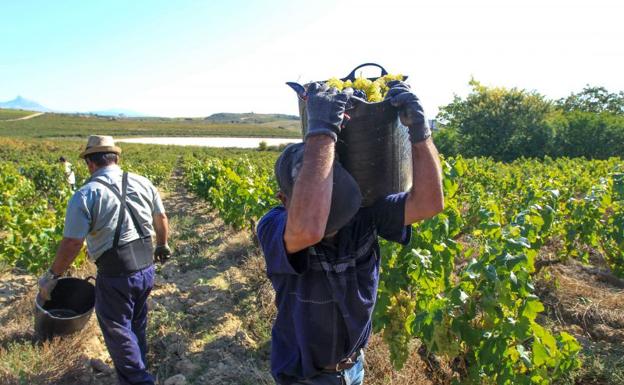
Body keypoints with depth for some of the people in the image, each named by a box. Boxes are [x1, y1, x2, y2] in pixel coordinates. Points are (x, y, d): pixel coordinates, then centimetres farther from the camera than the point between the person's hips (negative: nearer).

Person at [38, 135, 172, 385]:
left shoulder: (85, 195, -16)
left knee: (118, 330, 13)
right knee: (137, 323, 28)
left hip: (115, 276, -6)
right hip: (146, 268, 6)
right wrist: (162, 245, 28)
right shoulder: (143, 183, -1)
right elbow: (161, 219, 10)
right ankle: (139, 362, 49)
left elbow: (71, 244, -17)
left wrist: (51, 276, -1)